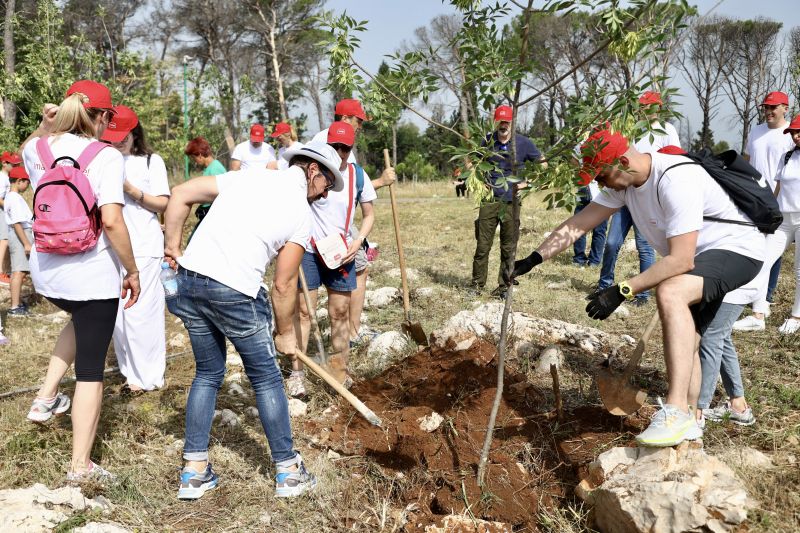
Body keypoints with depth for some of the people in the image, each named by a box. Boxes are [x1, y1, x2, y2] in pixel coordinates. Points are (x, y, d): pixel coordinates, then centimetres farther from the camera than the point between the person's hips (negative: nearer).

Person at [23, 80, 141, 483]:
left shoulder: (37, 149, 2)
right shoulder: (106, 156, -13)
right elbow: (111, 221, -21)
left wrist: (51, 124, 22)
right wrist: (132, 271, -12)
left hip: (45, 272, 6)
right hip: (93, 276, -6)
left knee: (81, 321, 38)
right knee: (90, 369, 6)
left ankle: (46, 397, 30)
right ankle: (81, 465, 13)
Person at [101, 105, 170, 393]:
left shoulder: (151, 161, 1)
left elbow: (163, 204, 0)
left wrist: (132, 190, -13)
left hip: (144, 248, -4)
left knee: (140, 312, -3)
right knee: (117, 311, 9)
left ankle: (147, 376, 10)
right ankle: (130, 369, 23)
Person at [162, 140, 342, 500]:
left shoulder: (248, 175, 14)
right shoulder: (301, 212, 1)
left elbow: (180, 195, 9)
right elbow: (283, 285, 2)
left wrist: (172, 247, 15)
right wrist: (285, 334, 15)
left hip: (188, 279, 6)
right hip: (234, 292, -5)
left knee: (208, 373, 21)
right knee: (266, 380, 11)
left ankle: (194, 471, 22)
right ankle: (288, 472, 22)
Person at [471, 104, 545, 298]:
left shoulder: (523, 143, -1)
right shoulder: (488, 140, 5)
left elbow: (543, 164, 8)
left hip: (511, 202, -1)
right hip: (489, 201, 1)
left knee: (508, 248, 5)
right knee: (483, 246, 0)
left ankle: (504, 287, 14)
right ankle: (477, 285, 9)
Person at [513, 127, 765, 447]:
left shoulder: (676, 180, -32)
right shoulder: (623, 181, -4)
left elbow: (681, 260, -34)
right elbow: (578, 225, -1)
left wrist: (621, 292, -34)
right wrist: (533, 259, -9)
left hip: (737, 249, -10)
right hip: (696, 258, 10)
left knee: (669, 293, -35)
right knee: (682, 342, 15)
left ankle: (675, 411, -37)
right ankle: (688, 425, 33)